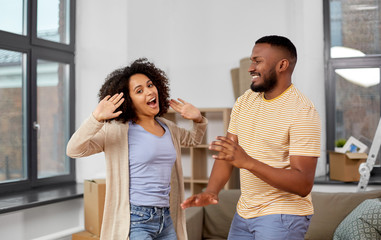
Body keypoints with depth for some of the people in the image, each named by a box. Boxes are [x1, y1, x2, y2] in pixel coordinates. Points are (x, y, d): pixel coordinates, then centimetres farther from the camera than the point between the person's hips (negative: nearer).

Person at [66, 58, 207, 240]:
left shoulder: (167, 128, 12)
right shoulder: (117, 130, -7)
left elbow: (193, 139, 31)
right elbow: (74, 150, -17)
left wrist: (198, 120, 10)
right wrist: (96, 118, -31)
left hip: (166, 220, 6)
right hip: (134, 222, -6)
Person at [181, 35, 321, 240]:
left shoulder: (302, 112, -18)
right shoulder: (244, 101, 5)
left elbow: (303, 185, -23)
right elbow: (226, 154, 5)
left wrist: (247, 162, -32)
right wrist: (212, 190, -14)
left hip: (282, 216, -6)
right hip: (244, 213, 6)